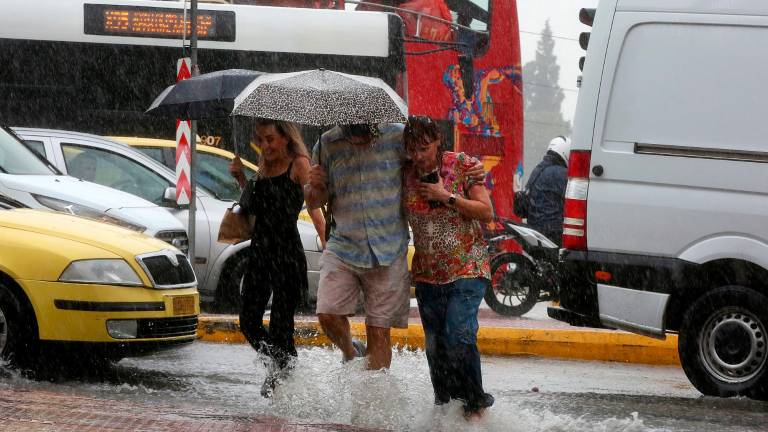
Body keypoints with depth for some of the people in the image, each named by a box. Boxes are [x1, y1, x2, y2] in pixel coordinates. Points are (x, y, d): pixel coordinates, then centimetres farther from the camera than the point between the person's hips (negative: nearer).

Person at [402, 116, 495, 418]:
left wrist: (447, 197, -15)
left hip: (467, 270, -4)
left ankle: (475, 404, -4)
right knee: (435, 346, 5)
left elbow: (487, 213, -8)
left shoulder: (462, 165, -6)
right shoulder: (405, 175, 3)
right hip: (427, 275, 4)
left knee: (459, 337, -18)